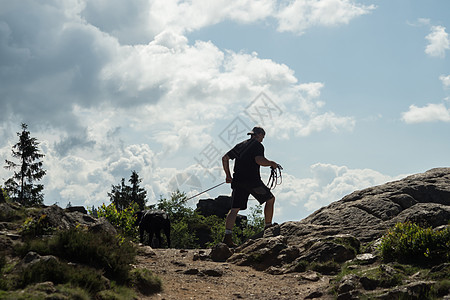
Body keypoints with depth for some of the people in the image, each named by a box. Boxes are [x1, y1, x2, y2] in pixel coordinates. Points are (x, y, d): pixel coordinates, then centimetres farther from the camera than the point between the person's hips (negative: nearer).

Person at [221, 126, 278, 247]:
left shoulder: (240, 145, 21)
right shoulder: (258, 145, 0)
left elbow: (225, 158, 18)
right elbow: (259, 160, -18)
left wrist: (228, 175, 21)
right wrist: (271, 163, -1)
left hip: (238, 181, 6)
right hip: (252, 180, -6)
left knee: (235, 209, 2)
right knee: (270, 199, 14)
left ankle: (227, 236, -10)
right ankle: (268, 228, 15)